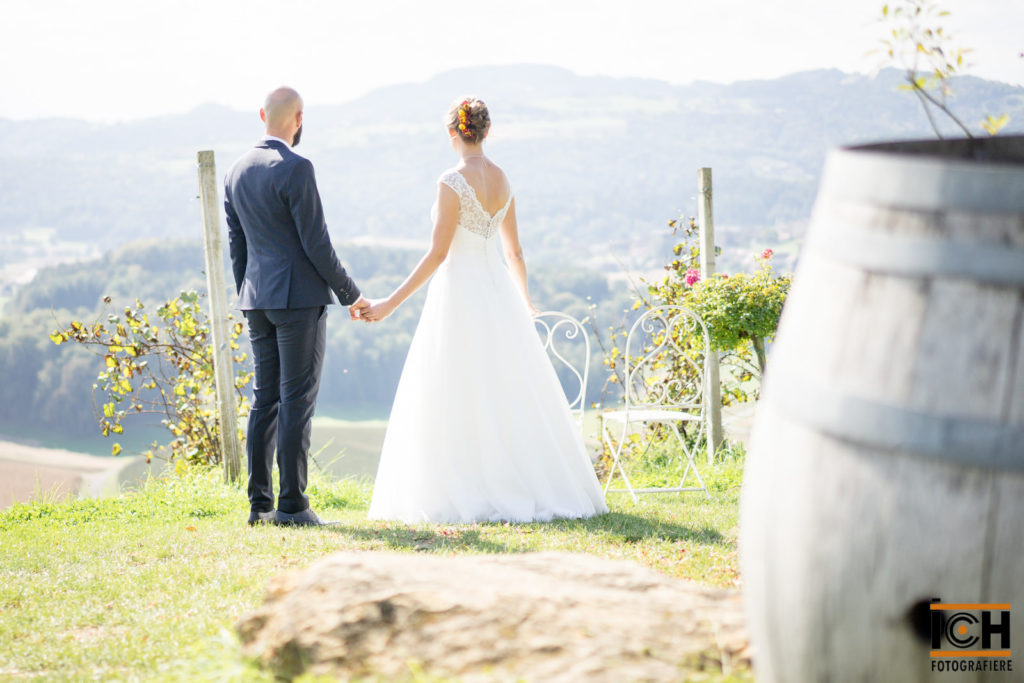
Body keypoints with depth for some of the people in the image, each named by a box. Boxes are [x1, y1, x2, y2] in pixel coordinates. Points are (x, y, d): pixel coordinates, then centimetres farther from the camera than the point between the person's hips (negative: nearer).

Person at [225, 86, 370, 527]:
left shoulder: (237, 172, 11)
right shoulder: (295, 169, -13)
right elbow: (316, 243, -14)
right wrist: (350, 295, -4)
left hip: (258, 299, 7)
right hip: (299, 296, -7)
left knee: (265, 400, 10)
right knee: (297, 401, -5)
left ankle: (260, 504, 10)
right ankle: (292, 506, -5)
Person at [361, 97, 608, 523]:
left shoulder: (452, 182, -13)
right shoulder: (502, 180, 8)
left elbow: (438, 253, -15)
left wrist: (392, 303, -12)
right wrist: (524, 299, 30)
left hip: (459, 292, -7)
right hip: (497, 291, 7)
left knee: (460, 400, -2)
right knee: (511, 394, 11)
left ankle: (474, 496, -3)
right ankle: (536, 486, 13)